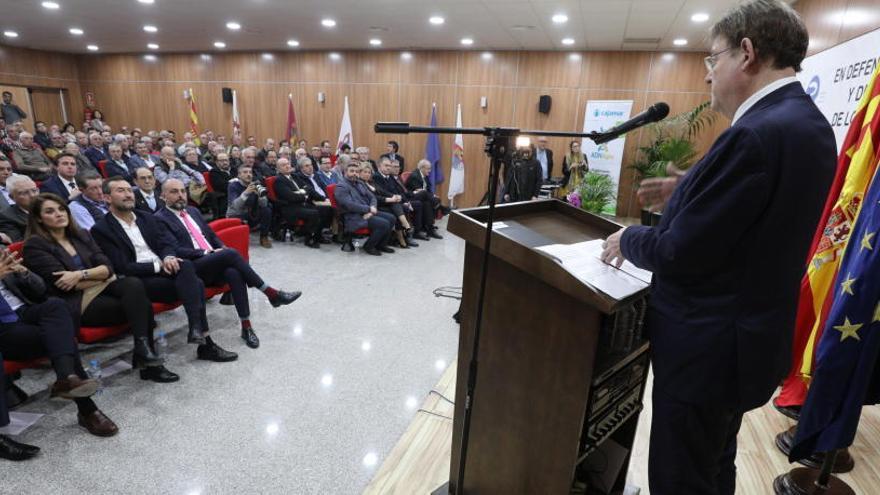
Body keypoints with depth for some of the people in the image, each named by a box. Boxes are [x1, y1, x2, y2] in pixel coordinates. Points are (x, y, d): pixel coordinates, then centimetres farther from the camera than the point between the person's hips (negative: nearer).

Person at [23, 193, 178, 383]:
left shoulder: (81, 235, 17)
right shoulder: (34, 245, 1)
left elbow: (107, 267, 5)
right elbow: (64, 284, -10)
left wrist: (80, 275, -13)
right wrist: (100, 276, -4)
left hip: (101, 289, 5)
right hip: (77, 302, -5)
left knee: (134, 284, -30)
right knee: (142, 305, -28)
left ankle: (145, 354, -27)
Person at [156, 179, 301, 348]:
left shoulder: (193, 211, 21)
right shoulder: (160, 219, 0)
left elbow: (212, 235, 25)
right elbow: (176, 250, -11)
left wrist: (222, 249, 3)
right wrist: (208, 253, -16)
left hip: (214, 263, 6)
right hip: (191, 269, -5)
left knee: (234, 273, -30)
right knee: (231, 254, -31)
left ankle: (246, 325, -27)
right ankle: (271, 293, -24)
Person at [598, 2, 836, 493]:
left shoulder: (757, 134, -25)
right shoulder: (808, 123, 7)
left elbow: (681, 254, -24)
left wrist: (628, 239, -6)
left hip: (709, 348, -10)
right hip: (746, 337, 10)